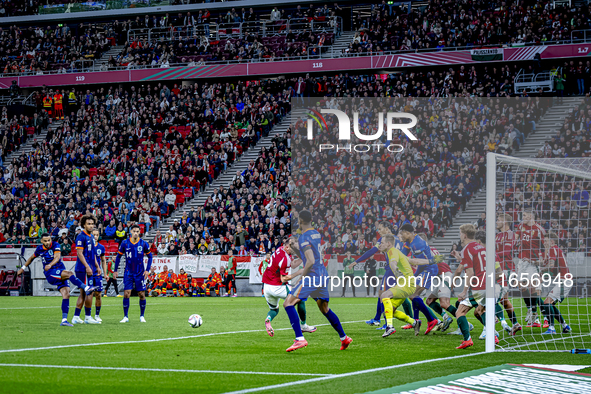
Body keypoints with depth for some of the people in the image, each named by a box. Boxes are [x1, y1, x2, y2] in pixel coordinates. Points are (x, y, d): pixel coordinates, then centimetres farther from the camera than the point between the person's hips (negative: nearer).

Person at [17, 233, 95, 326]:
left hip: (61, 274, 1)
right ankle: (85, 288, -42)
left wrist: (50, 264, -39)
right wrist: (23, 268, 32)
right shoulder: (39, 249, 4)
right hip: (50, 274, -1)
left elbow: (57, 257, -20)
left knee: (66, 294, -13)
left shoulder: (55, 245, -2)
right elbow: (32, 258, 25)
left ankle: (64, 320, -13)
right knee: (69, 273, -30)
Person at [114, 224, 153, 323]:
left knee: (142, 294, 0)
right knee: (126, 294, -7)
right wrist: (115, 270, 6)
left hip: (140, 273, 0)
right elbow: (118, 256, 8)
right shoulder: (125, 243, -2)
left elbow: (150, 256, 7)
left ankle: (142, 316, 14)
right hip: (128, 273, 0)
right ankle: (125, 317, 0)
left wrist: (147, 270, -2)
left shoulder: (144, 244, -3)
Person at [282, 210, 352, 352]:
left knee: (288, 303, -10)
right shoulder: (317, 234, 12)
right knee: (324, 308, 24)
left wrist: (302, 277, -13)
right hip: (323, 275, 9)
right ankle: (344, 338, 28)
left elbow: (311, 261, -23)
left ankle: (300, 339, -22)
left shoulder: (304, 238, -14)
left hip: (312, 276, -9)